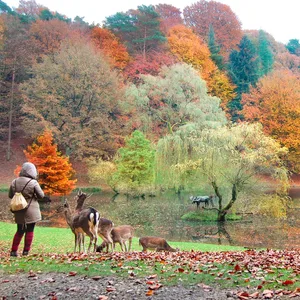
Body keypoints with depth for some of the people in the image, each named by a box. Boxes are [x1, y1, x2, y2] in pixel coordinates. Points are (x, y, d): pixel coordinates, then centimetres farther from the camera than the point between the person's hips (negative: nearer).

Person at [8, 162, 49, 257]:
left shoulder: (14, 182, -1)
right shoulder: (33, 183, -15)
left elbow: (10, 195, 8)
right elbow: (41, 195, -8)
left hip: (19, 212, 5)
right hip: (31, 212, -4)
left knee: (20, 231, 16)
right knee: (29, 231, 6)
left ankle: (14, 251, 14)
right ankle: (26, 251, 8)